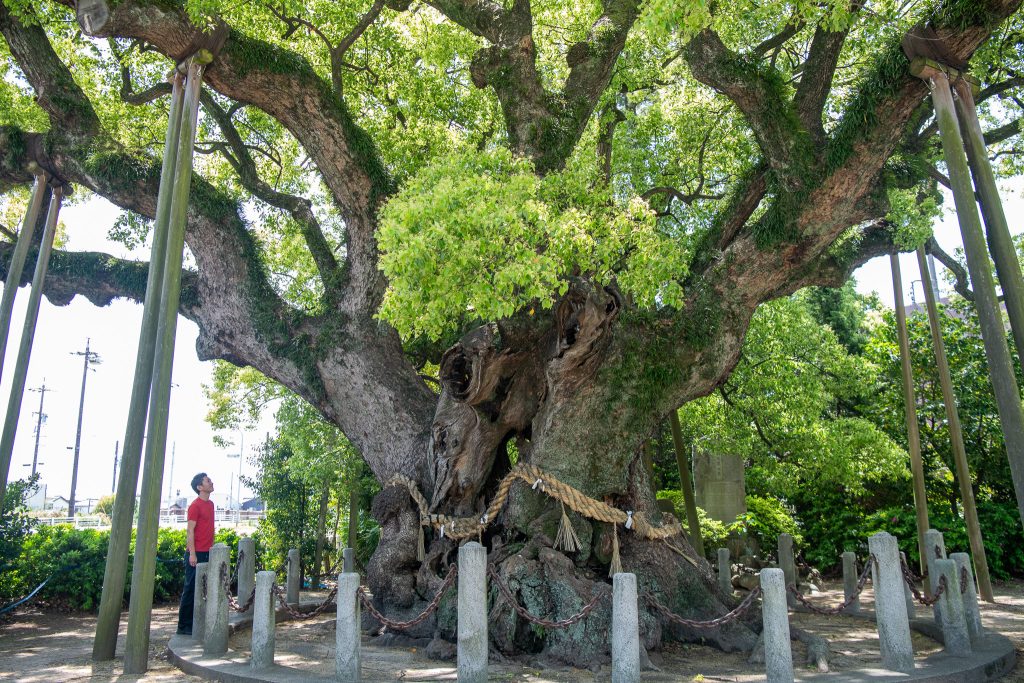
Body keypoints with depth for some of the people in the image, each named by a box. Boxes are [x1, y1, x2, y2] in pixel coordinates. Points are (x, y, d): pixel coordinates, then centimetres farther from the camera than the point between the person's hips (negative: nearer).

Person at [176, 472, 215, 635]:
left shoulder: (210, 504, 14)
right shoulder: (195, 505, -11)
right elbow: (190, 531, -14)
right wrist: (192, 553, -18)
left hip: (207, 553, 8)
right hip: (196, 553, -8)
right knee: (191, 589, -2)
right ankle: (184, 626, 5)